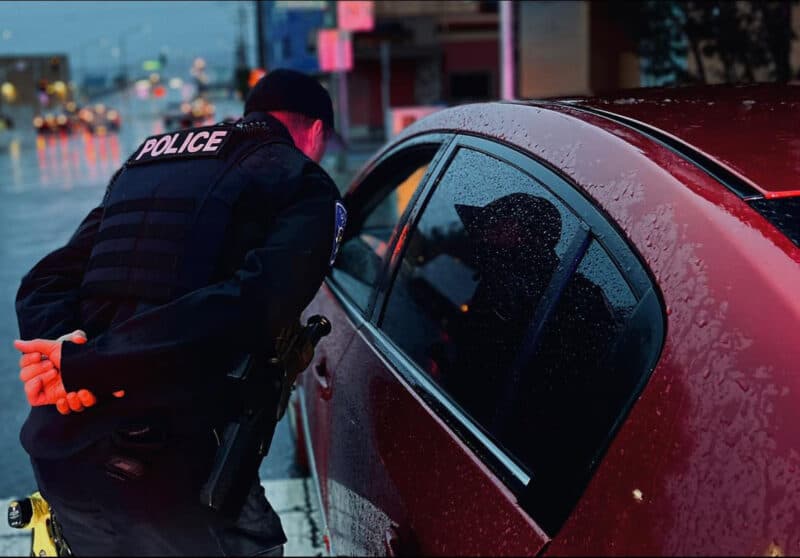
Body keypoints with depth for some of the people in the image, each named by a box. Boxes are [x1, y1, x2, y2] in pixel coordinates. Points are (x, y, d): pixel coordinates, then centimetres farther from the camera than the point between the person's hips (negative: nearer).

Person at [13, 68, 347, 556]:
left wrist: (64, 343, -7)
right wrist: (84, 365, -17)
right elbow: (248, 308, -18)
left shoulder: (147, 158, 20)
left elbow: (42, 284, 13)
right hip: (168, 465, -6)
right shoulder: (304, 186, 1)